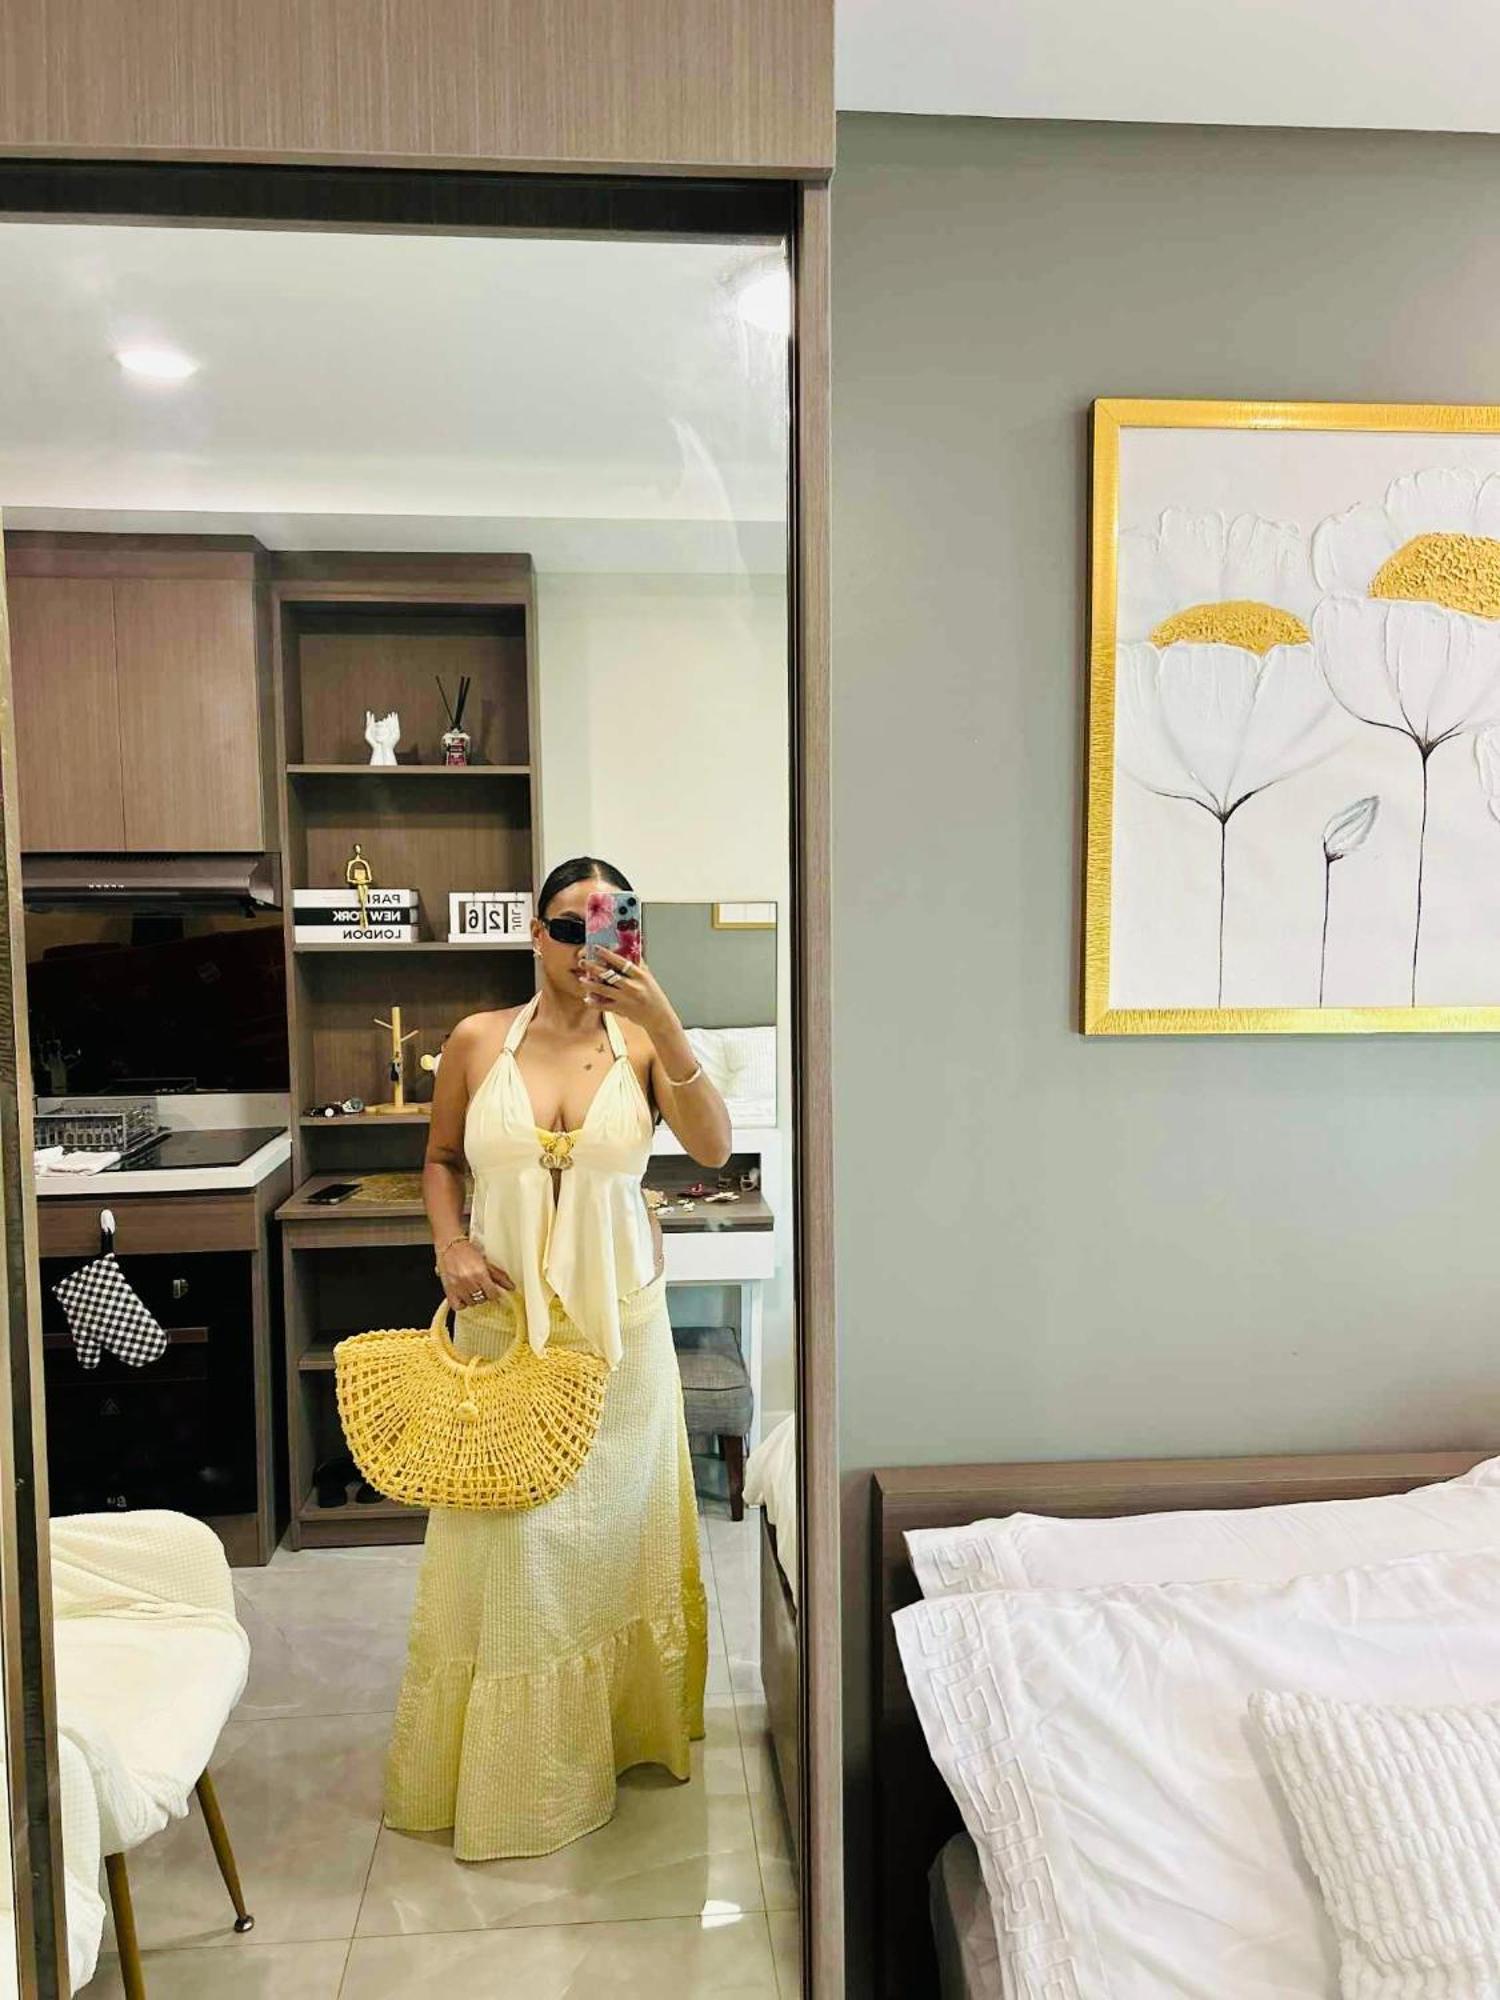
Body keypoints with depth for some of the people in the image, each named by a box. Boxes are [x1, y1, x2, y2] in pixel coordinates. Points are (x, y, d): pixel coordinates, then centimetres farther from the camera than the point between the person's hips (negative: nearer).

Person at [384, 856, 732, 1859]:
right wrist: (451, 1242, -8)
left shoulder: (642, 1043, -5)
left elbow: (714, 1147, -21)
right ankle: (503, 1764, 25)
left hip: (618, 1322, 0)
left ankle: (617, 1727, 37)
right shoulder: (478, 1041, -2)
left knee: (611, 1526, 14)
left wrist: (664, 1024, -32)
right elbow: (441, 1159, 10)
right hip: (503, 1318, 0)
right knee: (504, 1540, 5)